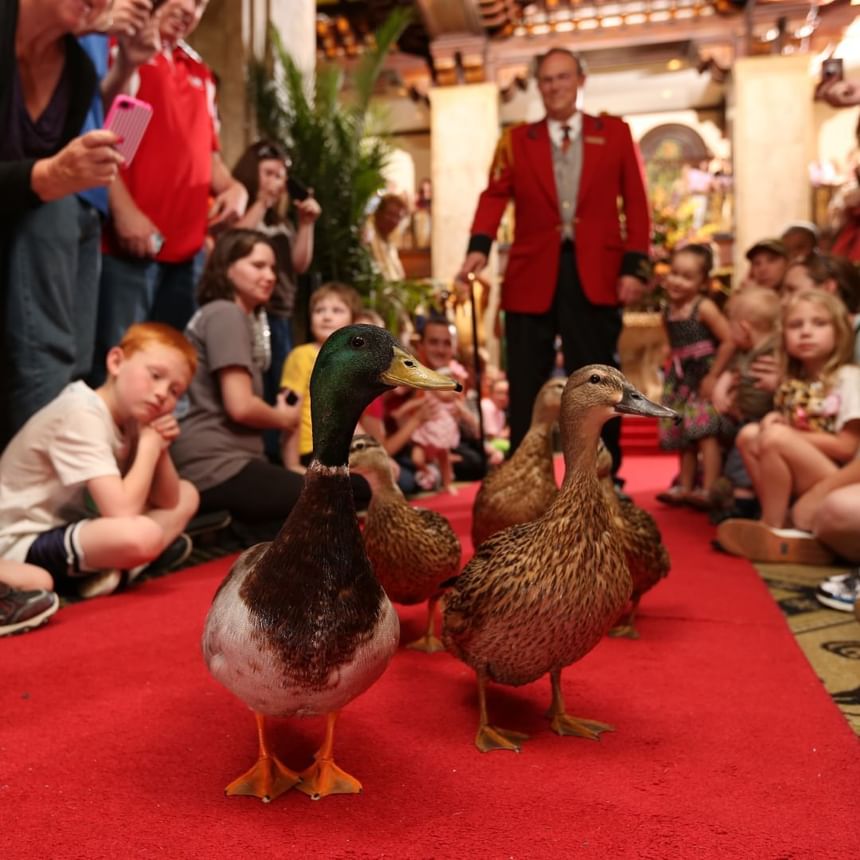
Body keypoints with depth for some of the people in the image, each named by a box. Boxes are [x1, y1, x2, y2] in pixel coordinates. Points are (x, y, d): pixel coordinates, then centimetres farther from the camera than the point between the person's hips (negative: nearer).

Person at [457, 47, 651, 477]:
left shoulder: (615, 133, 11)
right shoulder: (516, 140, 12)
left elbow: (636, 204, 6)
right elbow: (494, 196, 0)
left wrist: (635, 265, -5)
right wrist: (479, 247, -18)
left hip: (595, 275, 0)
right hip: (531, 275, 1)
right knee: (526, 386, 5)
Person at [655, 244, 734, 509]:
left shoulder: (704, 308, -13)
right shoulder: (668, 312, 7)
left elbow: (729, 341, -18)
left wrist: (713, 376, -18)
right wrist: (673, 369, 7)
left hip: (705, 376, -7)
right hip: (681, 379, 7)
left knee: (705, 432, -13)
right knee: (684, 435, 12)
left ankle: (708, 490, -11)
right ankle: (685, 487, 22)